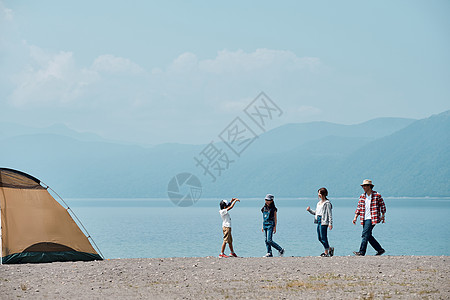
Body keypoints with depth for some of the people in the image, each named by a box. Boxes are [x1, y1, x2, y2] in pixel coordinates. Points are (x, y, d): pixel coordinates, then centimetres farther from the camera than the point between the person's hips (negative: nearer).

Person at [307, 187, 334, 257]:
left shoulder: (327, 203, -8)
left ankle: (326, 252, 2)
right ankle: (330, 249, 22)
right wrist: (310, 210, 8)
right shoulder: (319, 203, 17)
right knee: (320, 238, 9)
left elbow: (330, 214, -10)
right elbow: (316, 212, 22)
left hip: (324, 221, -9)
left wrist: (330, 223, -15)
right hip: (319, 221, 9)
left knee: (323, 237, -7)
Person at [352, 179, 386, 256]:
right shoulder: (362, 196, 11)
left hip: (372, 219, -7)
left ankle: (361, 252, -13)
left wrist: (383, 216, 3)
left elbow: (382, 206, 4)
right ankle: (380, 250, 19)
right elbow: (359, 207, 12)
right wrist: (355, 217, 3)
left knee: (365, 235, -14)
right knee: (368, 236, 8)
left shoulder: (377, 195, -4)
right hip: (364, 219, 7)